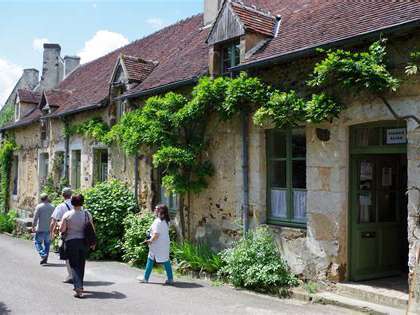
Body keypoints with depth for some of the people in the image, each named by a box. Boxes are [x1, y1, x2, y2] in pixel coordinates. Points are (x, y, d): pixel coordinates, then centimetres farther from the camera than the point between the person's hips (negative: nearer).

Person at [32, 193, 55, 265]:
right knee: (47, 243, 11)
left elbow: (35, 218, -8)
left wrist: (33, 227, 2)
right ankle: (45, 259, 13)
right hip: (49, 229, 4)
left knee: (38, 242, 5)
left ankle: (43, 255, -15)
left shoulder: (39, 207, -6)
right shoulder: (52, 207, 5)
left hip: (40, 229, -3)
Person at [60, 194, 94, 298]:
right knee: (81, 265, 17)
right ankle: (79, 285, 30)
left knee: (74, 265, 0)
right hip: (84, 241, 3)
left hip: (71, 242, -3)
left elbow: (62, 229, -9)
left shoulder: (67, 214, -9)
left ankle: (79, 288, -13)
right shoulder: (87, 214, -2)